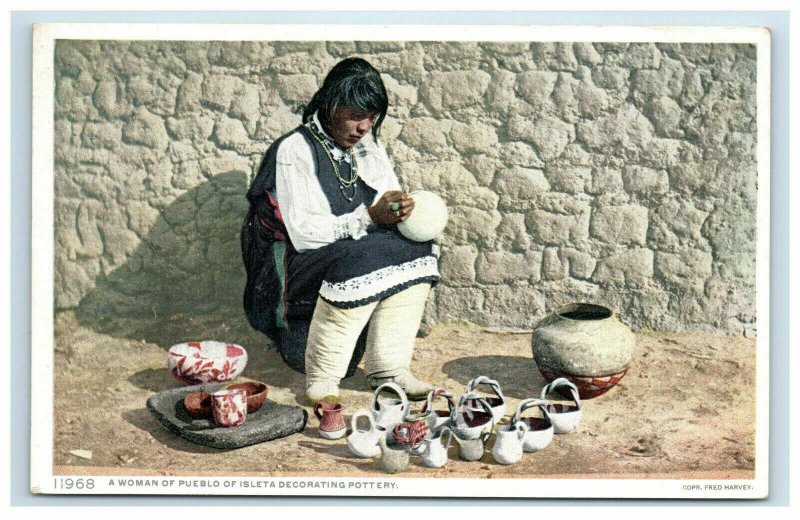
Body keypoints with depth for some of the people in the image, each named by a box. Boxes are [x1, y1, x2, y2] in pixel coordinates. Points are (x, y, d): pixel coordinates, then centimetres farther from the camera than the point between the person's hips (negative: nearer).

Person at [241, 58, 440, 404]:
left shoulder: (369, 148, 7)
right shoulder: (294, 151, -14)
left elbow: (388, 213, 7)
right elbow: (304, 233, -21)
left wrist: (400, 211, -17)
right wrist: (368, 216, -29)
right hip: (296, 264, -7)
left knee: (417, 247, -17)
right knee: (361, 259, -35)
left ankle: (388, 368, -16)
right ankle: (321, 381, -25)